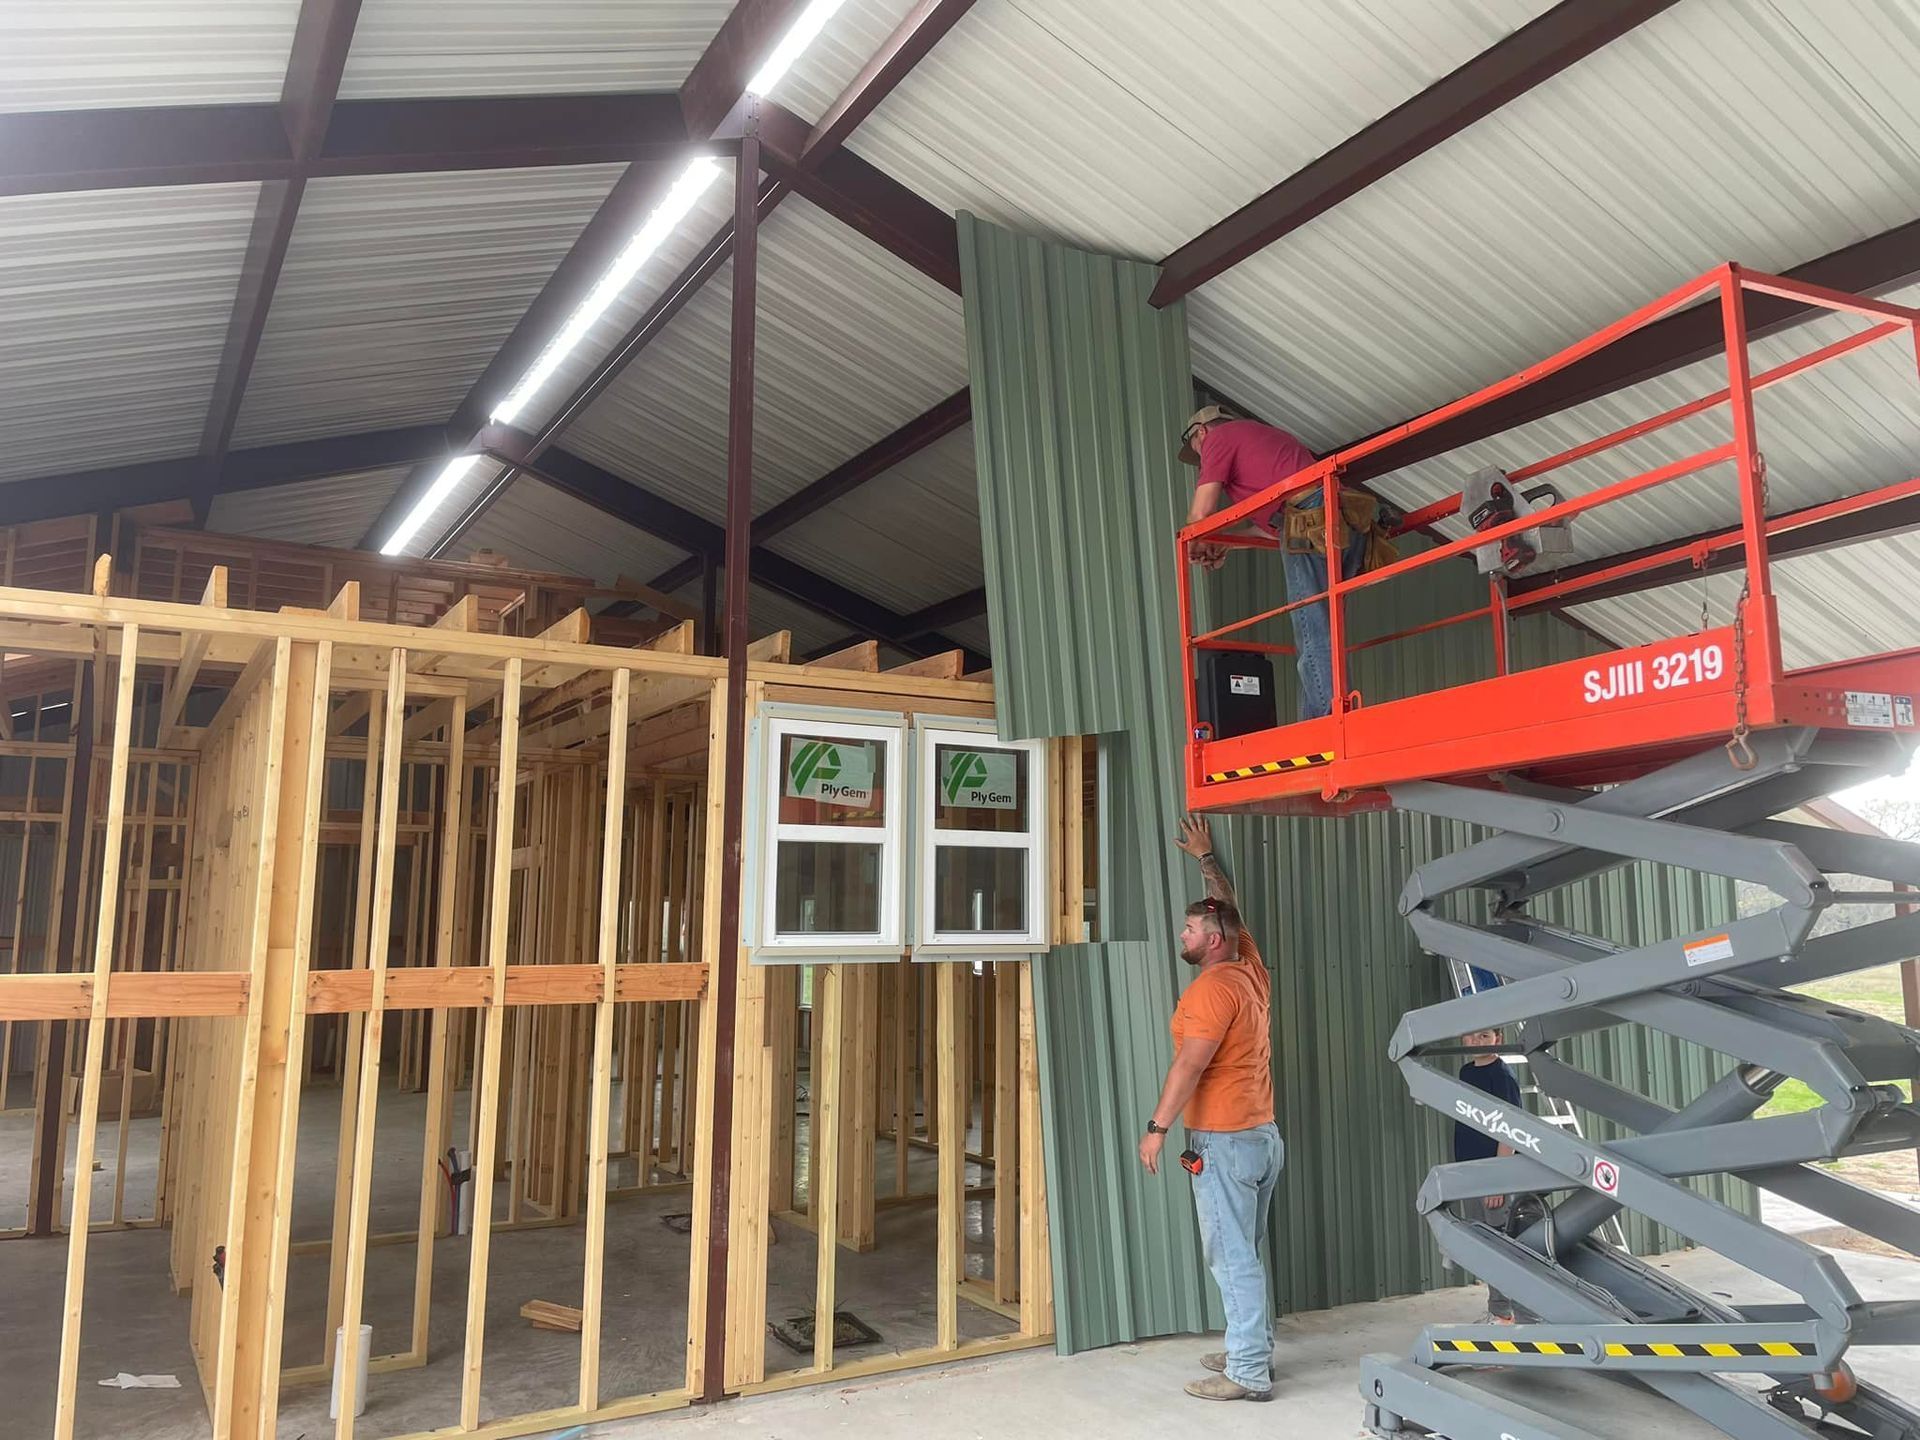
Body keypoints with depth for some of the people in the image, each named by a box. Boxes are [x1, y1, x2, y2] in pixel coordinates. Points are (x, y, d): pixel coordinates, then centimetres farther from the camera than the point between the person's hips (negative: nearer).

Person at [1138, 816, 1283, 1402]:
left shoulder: (1213, 987, -15)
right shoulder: (1251, 968, 10)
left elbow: (1190, 1063, -21)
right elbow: (1230, 909, 26)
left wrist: (1158, 1127, -18)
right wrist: (1206, 856, 35)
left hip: (1224, 1141, -9)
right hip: (1264, 1134, 9)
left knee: (1231, 1258, -5)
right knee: (1244, 1253, 17)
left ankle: (1249, 1373, -1)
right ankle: (1253, 1348, 24)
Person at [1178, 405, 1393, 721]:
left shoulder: (1218, 437, 14)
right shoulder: (1266, 434, 39)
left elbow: (1202, 512, 5)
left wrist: (1196, 546, 24)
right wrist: (1224, 545, 38)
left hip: (1312, 524, -8)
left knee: (1313, 638, -13)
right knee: (1318, 635, 6)